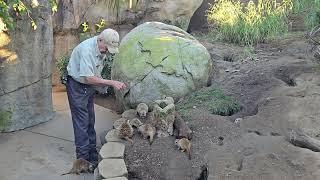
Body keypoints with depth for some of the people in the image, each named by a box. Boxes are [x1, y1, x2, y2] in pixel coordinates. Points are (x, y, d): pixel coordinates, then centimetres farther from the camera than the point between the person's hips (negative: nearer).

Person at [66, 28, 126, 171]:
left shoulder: (102, 49, -2)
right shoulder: (86, 49, -29)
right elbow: (88, 78, -32)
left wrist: (103, 84, -4)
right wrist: (111, 83, -30)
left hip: (89, 85, 8)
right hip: (77, 86, -8)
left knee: (90, 121, 12)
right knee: (82, 122, -6)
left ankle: (92, 155, 23)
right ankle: (83, 159, 3)